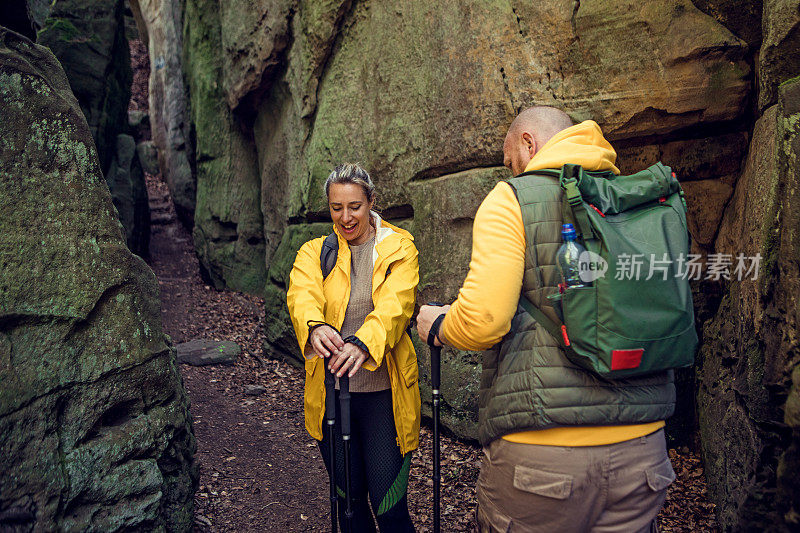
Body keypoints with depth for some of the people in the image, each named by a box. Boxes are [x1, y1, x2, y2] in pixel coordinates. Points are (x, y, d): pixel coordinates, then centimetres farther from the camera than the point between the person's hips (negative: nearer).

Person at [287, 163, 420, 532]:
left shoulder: (398, 248, 1)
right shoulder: (314, 251, 7)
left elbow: (395, 303, -17)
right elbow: (302, 293, -14)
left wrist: (363, 343, -37)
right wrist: (314, 326, -38)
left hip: (383, 392, -2)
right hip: (329, 393, 3)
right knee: (348, 501, 16)